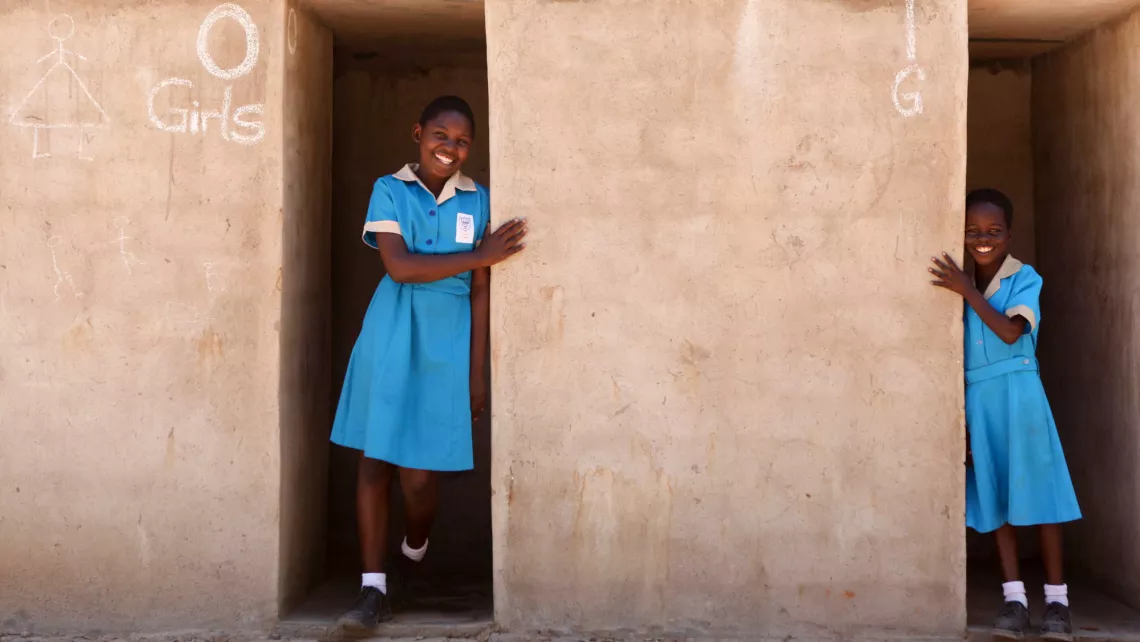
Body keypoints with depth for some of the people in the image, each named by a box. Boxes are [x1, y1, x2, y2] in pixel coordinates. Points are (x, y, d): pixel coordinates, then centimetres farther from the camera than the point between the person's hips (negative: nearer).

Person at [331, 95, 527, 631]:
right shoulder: (389, 190, 3)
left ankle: (414, 552, 30)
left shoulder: (477, 200, 6)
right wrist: (480, 255, -13)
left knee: (418, 472, -1)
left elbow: (479, 292, 4)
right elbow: (399, 266, -11)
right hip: (389, 337, 0)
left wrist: (477, 373, 0)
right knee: (373, 461, -2)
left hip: (446, 342, 0)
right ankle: (373, 588, 5)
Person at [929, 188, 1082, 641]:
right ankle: (1015, 599, 8)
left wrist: (967, 291, -20)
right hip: (976, 397, 4)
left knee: (1036, 488, -1)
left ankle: (1057, 599, 5)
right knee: (994, 495, 4)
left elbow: (1010, 332, -19)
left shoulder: (1024, 278, -3)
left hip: (1017, 392, -4)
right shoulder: (958, 282, 7)